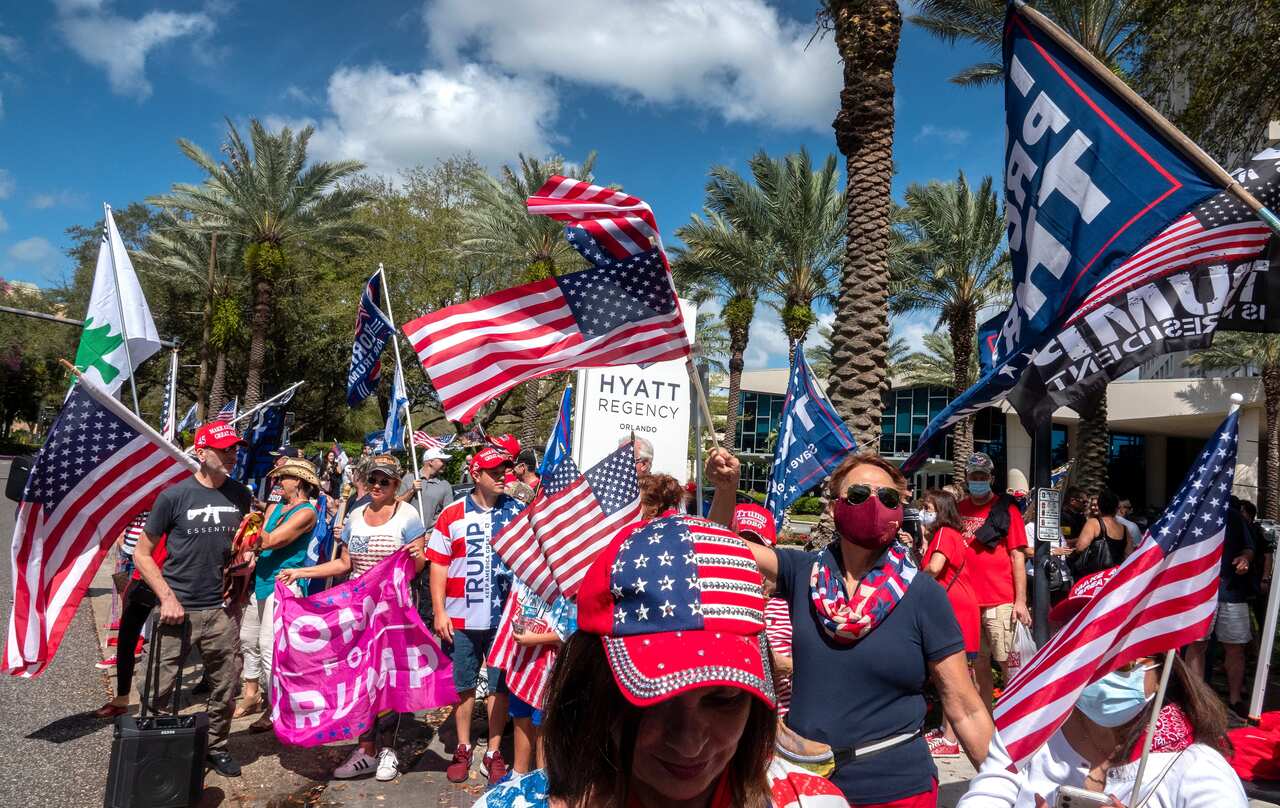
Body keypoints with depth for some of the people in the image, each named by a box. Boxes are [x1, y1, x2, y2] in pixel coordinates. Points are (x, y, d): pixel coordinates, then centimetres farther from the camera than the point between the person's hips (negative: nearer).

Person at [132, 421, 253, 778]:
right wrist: (168, 598, -10)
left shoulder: (241, 496, 5)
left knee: (225, 689, 12)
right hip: (178, 609, -3)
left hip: (221, 611, 4)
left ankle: (216, 746, 32)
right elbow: (142, 553, -2)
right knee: (159, 691, 3)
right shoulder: (175, 495, -7)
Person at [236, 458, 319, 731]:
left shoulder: (307, 512, -11)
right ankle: (251, 695, 35)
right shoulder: (275, 507, 14)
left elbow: (269, 541, -18)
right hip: (262, 581, 9)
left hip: (283, 584, -9)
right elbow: (260, 542, 8)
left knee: (268, 648, -9)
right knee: (247, 639, 18)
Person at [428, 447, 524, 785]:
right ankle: (463, 749, 28)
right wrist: (439, 612, -4)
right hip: (461, 618, 0)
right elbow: (438, 566, 1)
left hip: (505, 617, 0)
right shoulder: (452, 515, -1)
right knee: (462, 686, 12)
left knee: (500, 686, 8)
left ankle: (494, 753, 23)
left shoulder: (518, 512, 1)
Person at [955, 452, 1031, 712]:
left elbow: (1018, 556, -4)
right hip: (968, 601, 4)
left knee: (1008, 663, -1)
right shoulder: (958, 510, 9)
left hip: (1000, 602, -4)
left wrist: (1021, 601, -9)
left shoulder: (1006, 508, -1)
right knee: (979, 664, 12)